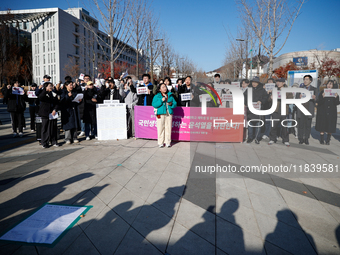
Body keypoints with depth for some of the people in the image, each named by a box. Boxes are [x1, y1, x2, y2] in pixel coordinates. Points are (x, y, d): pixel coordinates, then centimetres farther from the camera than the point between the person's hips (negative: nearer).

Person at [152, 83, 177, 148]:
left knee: (168, 127, 0)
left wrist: (171, 104, -6)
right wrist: (161, 101, -14)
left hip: (169, 113, 2)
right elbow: (154, 104, -5)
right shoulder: (157, 96, 8)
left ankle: (168, 142, 10)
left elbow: (175, 103, 16)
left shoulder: (170, 95, 16)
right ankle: (161, 142, 7)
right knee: (161, 128, -2)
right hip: (160, 114, -2)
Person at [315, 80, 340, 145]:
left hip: (331, 112, 2)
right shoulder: (322, 92, 0)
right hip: (323, 112, -2)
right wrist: (322, 97, -25)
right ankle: (322, 140, 10)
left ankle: (328, 140, 14)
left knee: (330, 127, 3)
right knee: (322, 126, -1)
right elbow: (319, 102, -8)